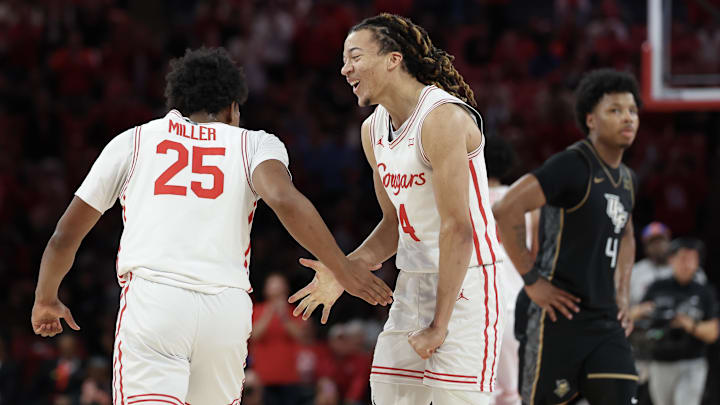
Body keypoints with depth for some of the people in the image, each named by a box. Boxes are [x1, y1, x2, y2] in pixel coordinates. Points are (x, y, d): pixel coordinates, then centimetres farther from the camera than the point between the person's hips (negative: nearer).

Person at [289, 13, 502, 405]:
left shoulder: (442, 118, -18)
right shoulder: (373, 130, 10)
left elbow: (458, 229, -21)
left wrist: (439, 324, -21)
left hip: (464, 282, -8)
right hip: (412, 281, 8)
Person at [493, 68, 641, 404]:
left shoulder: (626, 179, 14)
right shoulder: (573, 166, -13)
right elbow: (506, 209, -23)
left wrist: (622, 295, 20)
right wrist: (531, 281, -19)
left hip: (605, 320, 8)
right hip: (558, 314, -7)